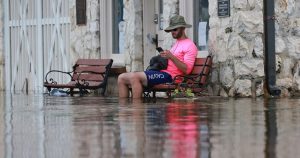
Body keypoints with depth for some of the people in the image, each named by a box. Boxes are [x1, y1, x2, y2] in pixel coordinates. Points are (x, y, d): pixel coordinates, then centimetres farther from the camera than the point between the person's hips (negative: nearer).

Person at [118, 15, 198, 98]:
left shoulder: (190, 45, -2)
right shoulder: (177, 43, 28)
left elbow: (187, 70, -14)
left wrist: (171, 57, -22)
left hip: (168, 75, -10)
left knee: (134, 77, -29)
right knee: (121, 78, -2)